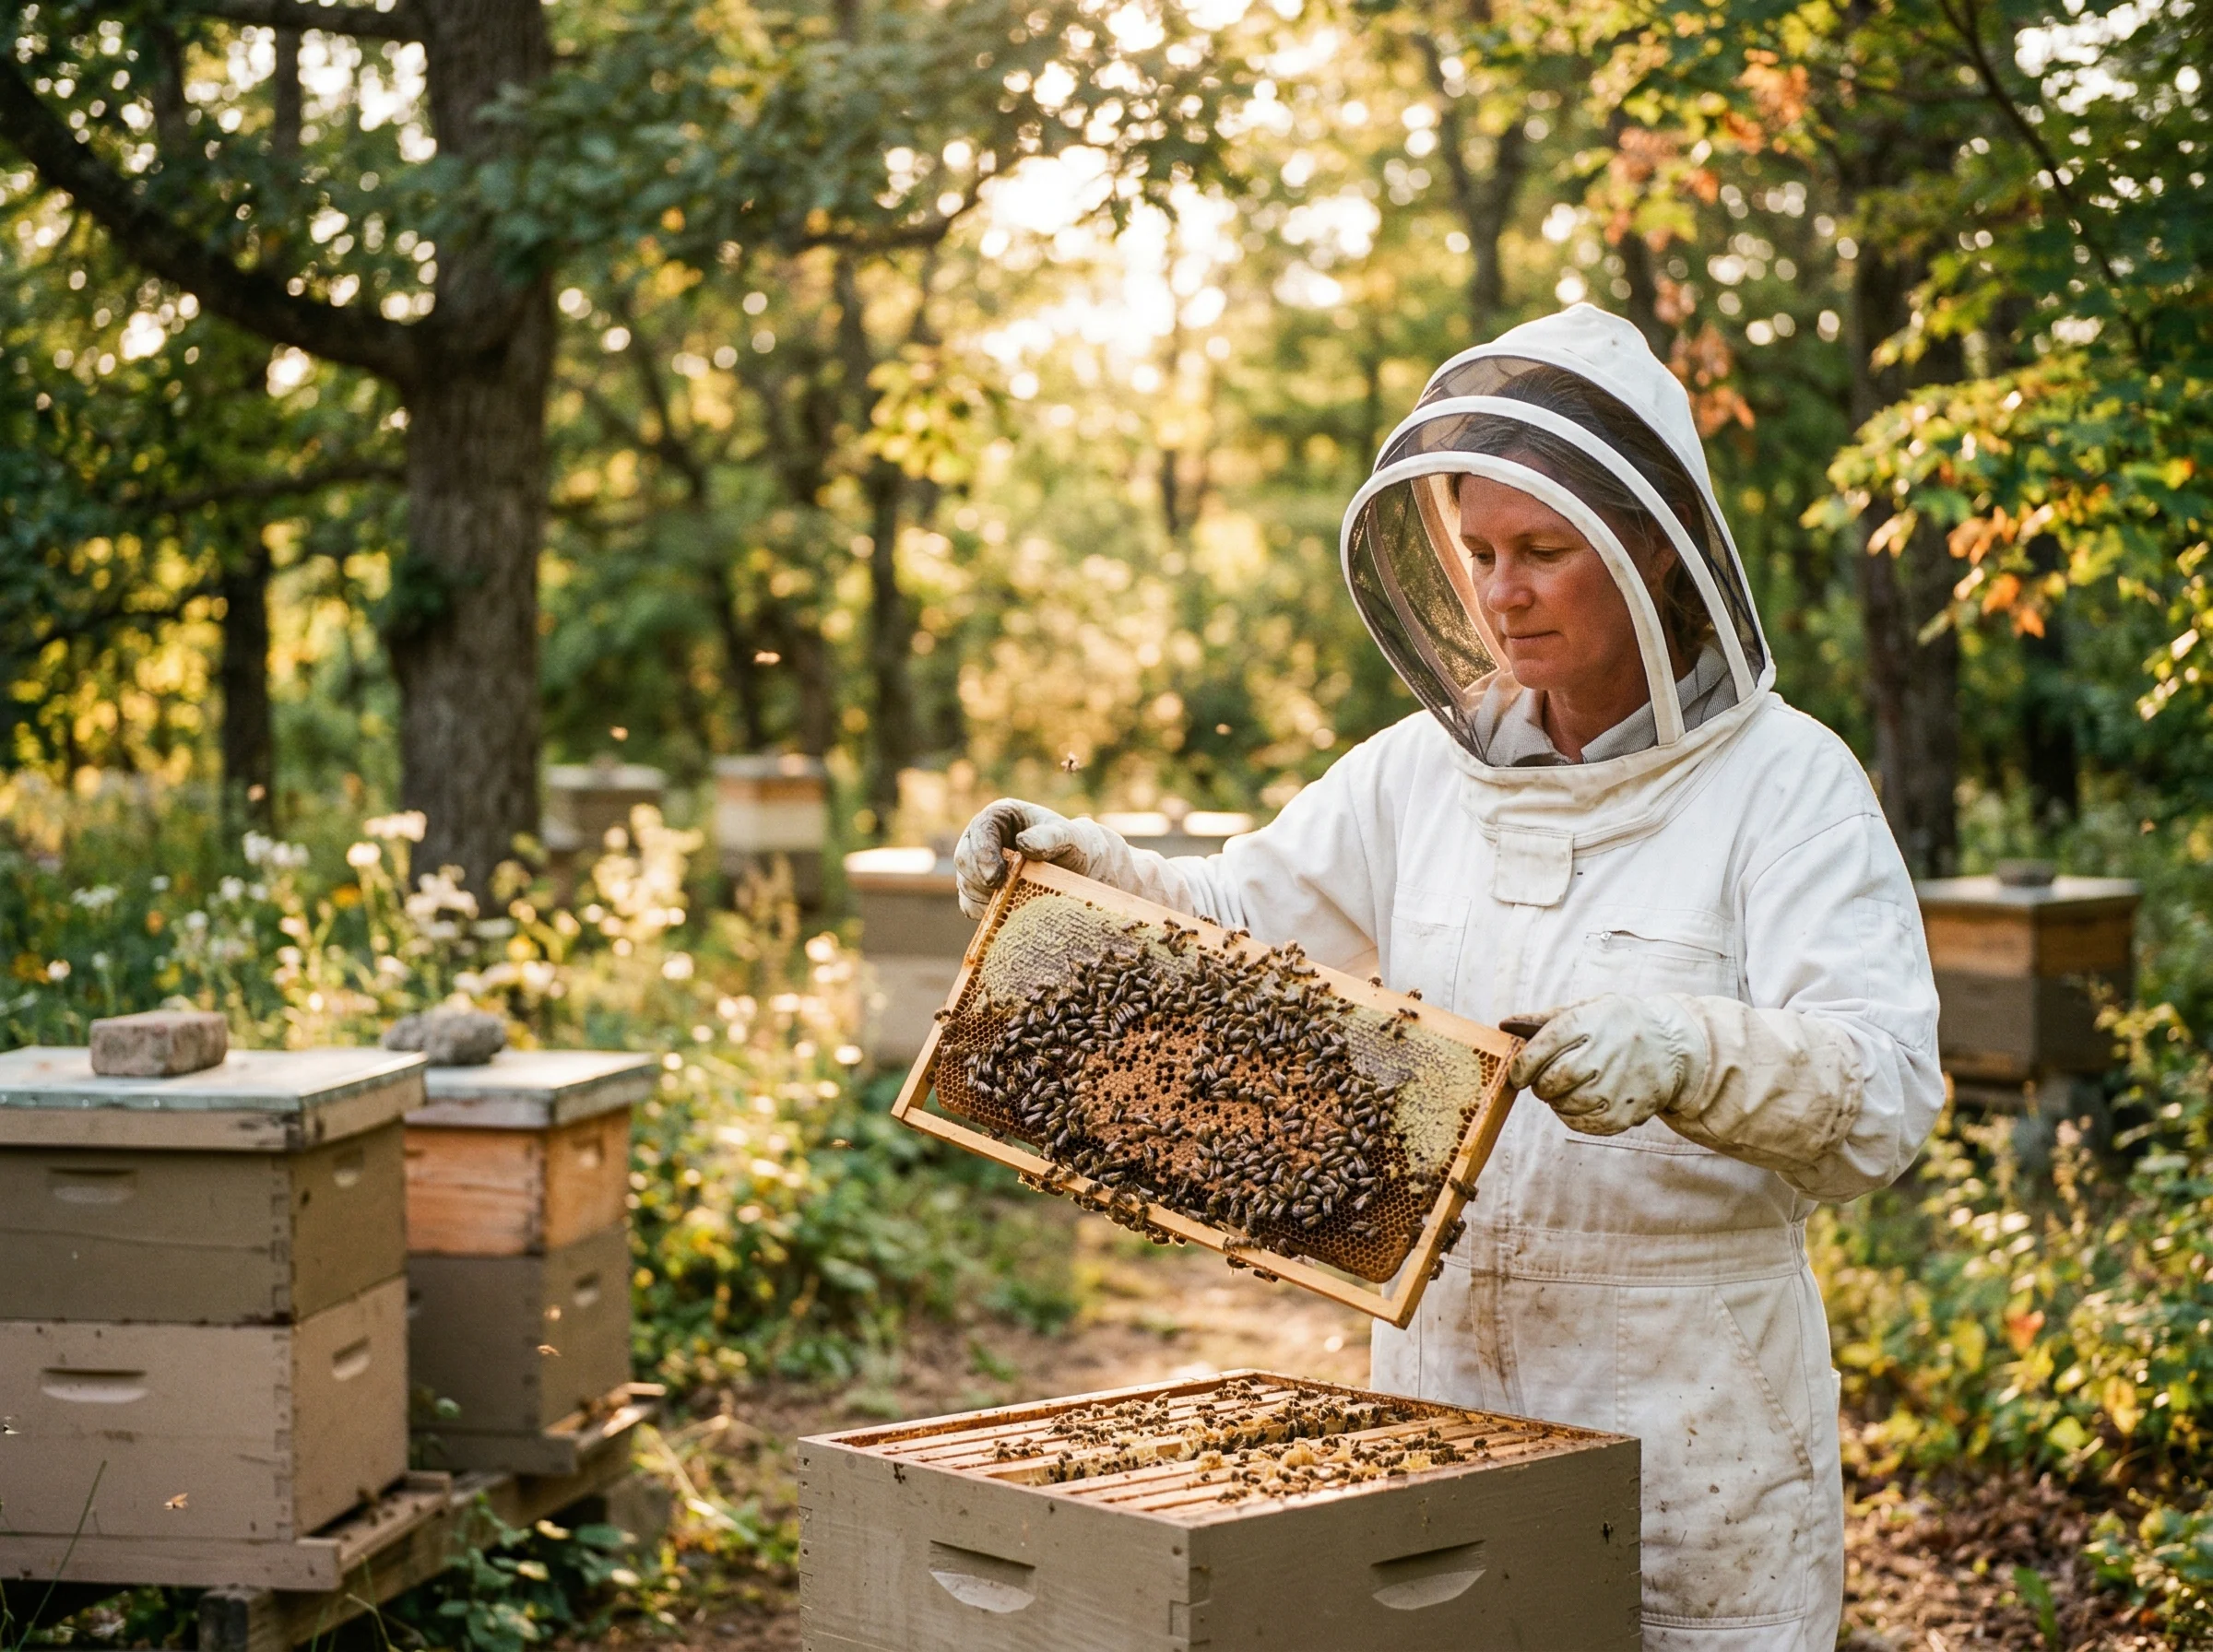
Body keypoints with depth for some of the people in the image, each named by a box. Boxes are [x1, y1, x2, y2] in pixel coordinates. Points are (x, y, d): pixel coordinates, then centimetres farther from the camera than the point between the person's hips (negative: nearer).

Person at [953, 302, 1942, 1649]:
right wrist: (1086, 866, -4)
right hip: (1441, 1375, 5)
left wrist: (1680, 1054, -41)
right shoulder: (1429, 769, 6)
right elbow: (1239, 924, 15)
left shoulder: (1786, 787, -11)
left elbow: (1884, 1096, -22)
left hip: (1686, 1411, -5)